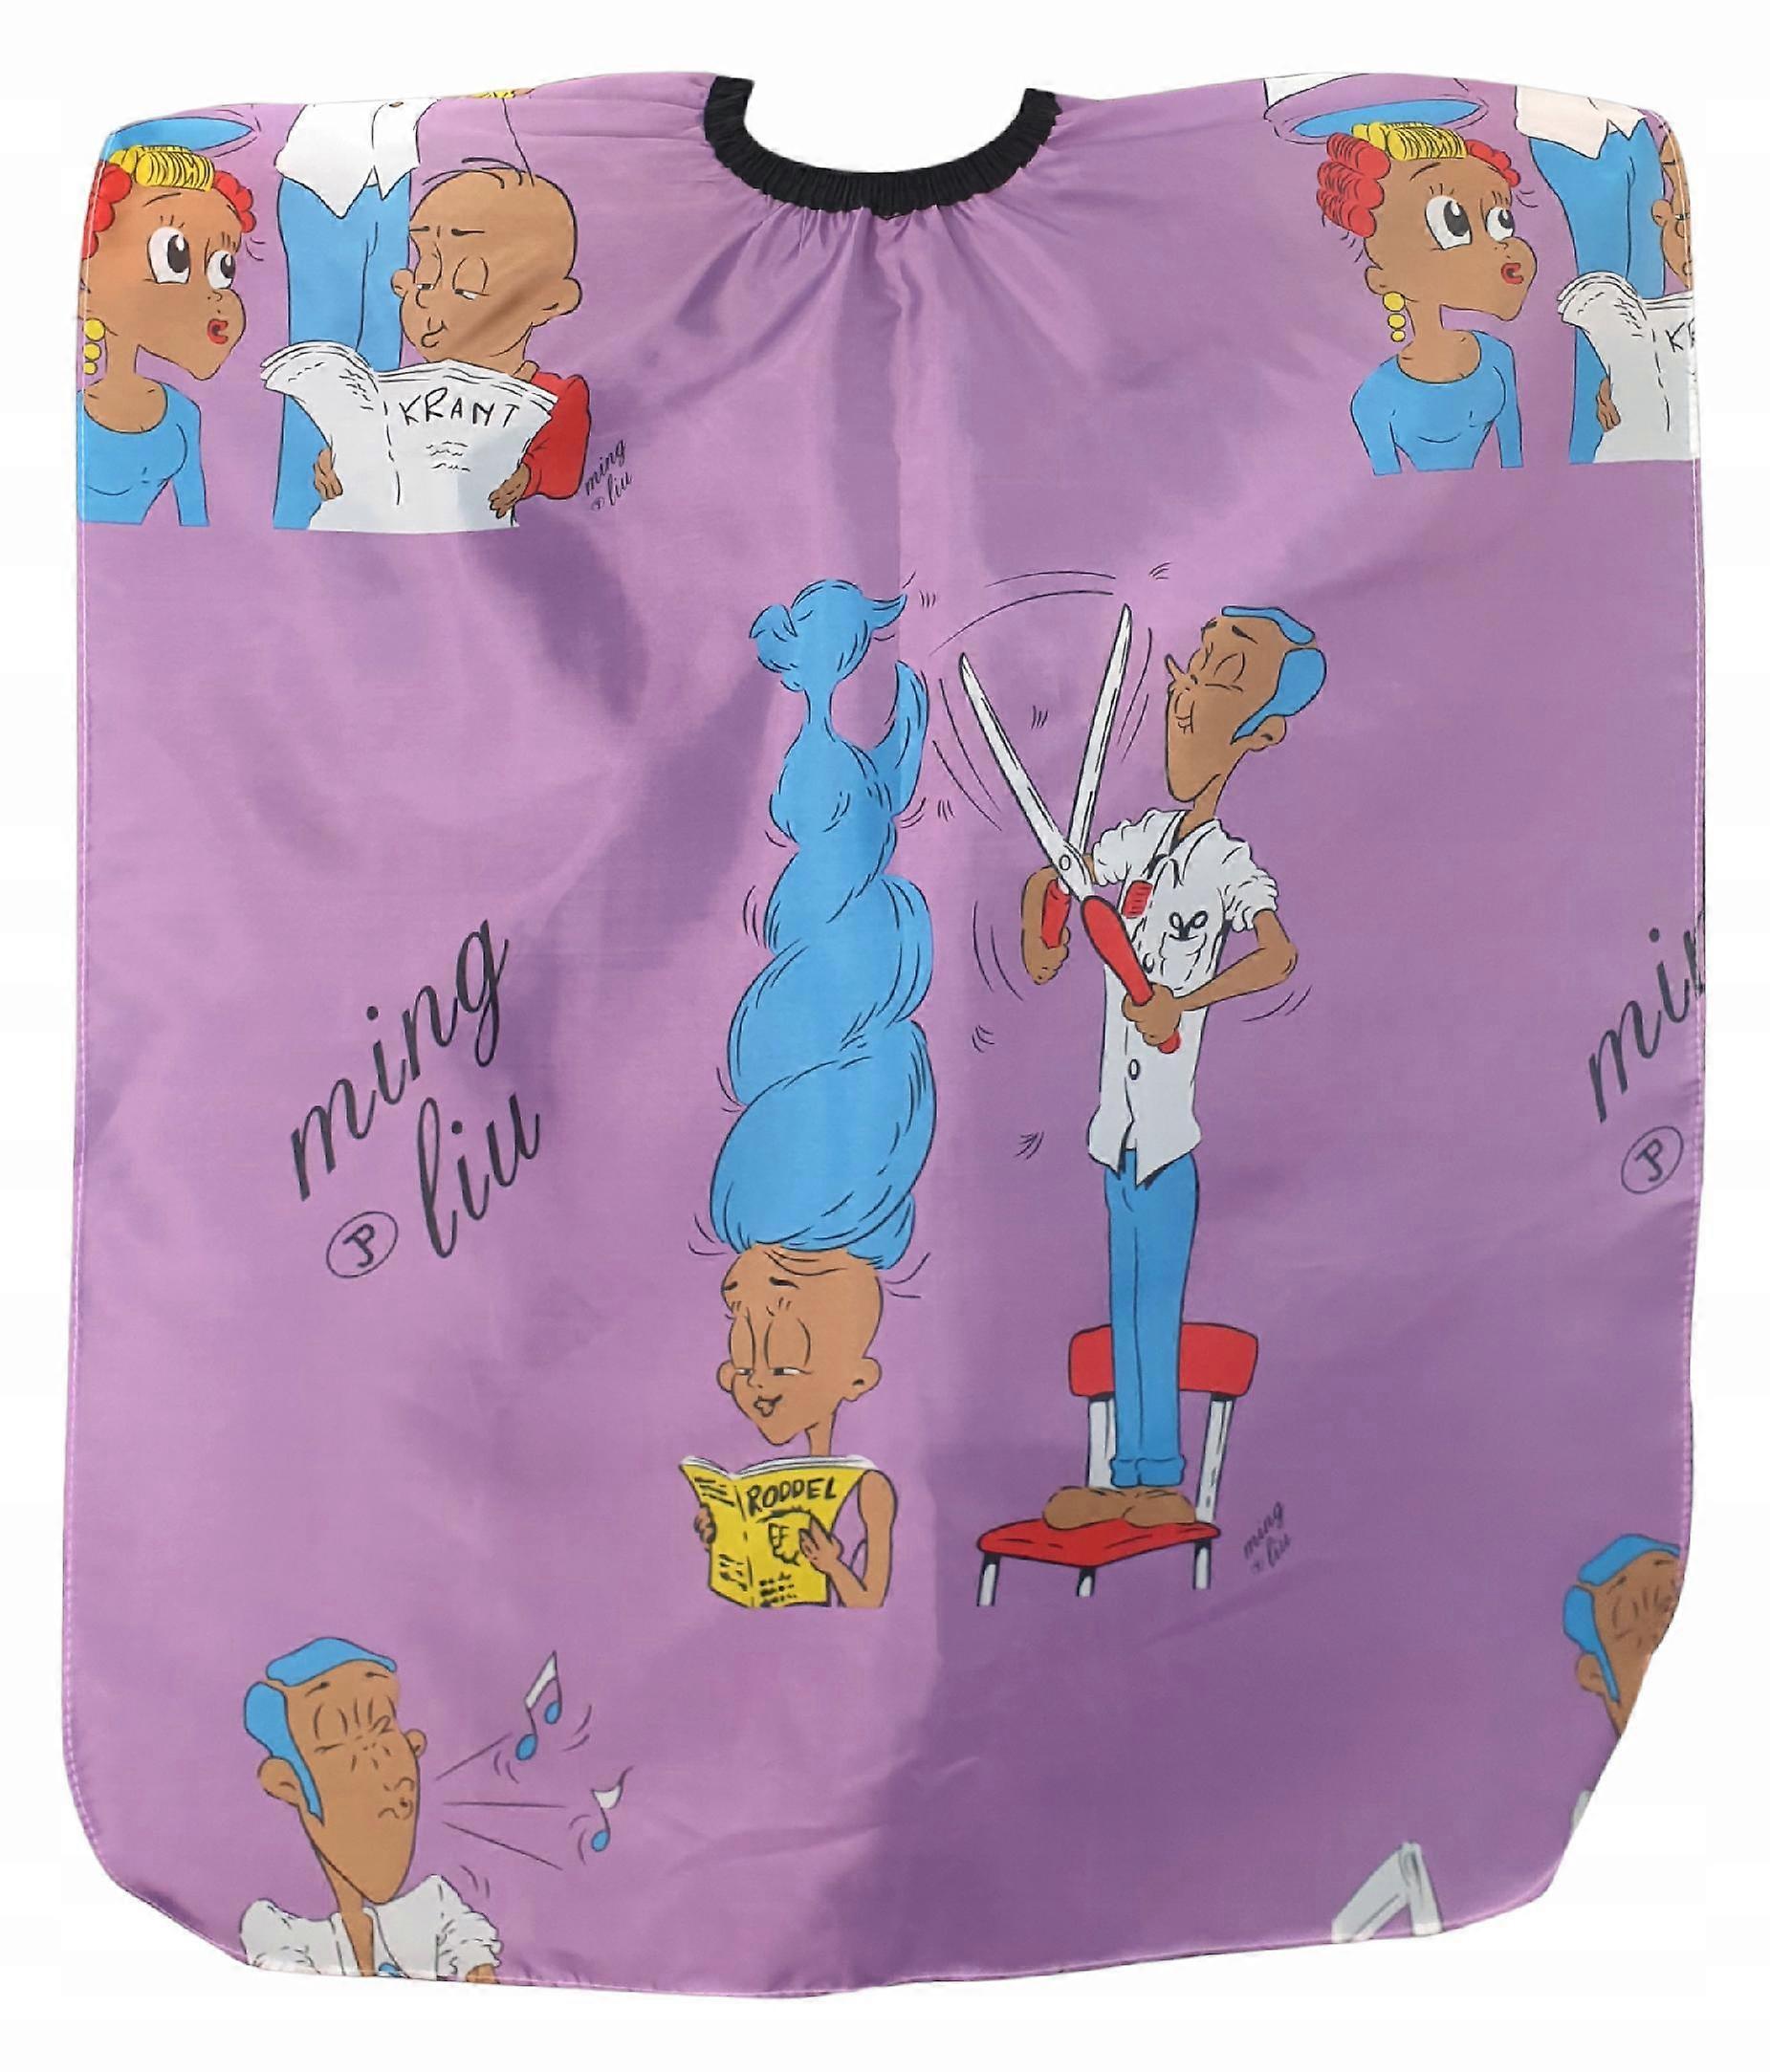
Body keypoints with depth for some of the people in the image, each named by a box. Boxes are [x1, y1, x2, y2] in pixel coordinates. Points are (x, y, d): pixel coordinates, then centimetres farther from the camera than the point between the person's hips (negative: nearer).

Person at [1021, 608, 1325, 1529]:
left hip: (1172, 1125, -7)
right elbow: (1049, 880, 19)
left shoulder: (1231, 862, -12)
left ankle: (1162, 1479, 14)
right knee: (1124, 1299, 13)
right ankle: (1126, 1476, 25)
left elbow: (1280, 953, -29)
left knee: (1156, 1299, 0)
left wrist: (1184, 1002, -27)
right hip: (1120, 1118, 7)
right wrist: (1040, 934, 0)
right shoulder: (1144, 839, 8)